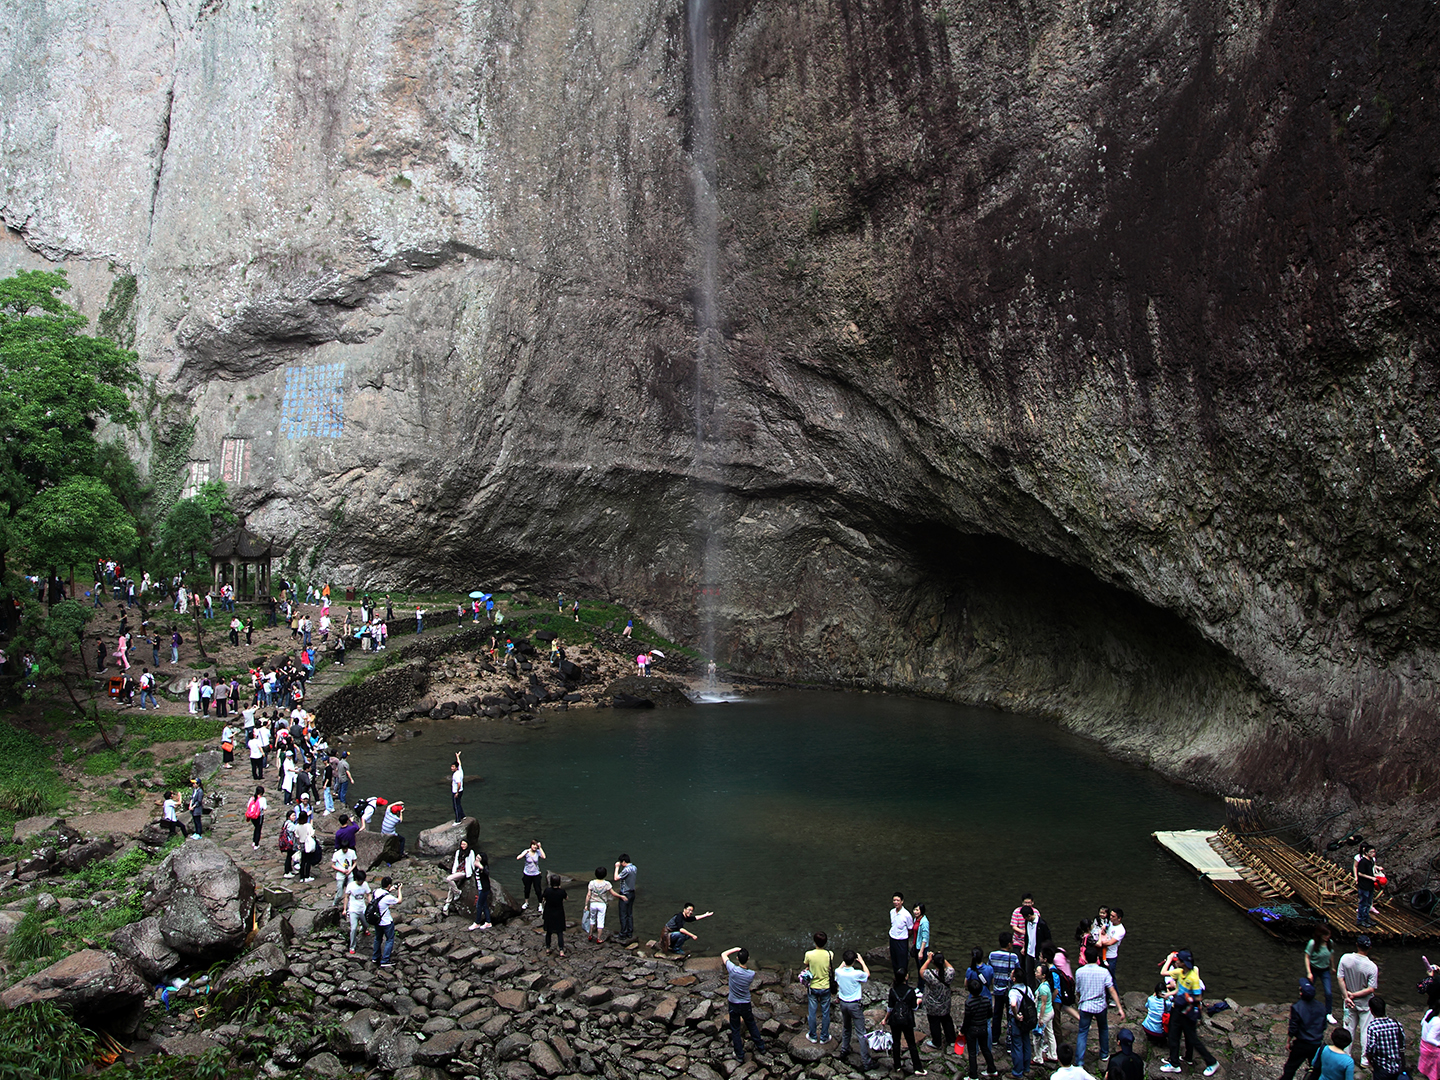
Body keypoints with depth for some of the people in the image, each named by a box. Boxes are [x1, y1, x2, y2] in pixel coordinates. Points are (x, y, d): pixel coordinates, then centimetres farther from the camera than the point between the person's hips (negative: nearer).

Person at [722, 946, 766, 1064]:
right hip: (746, 1005, 2)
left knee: (735, 1030, 13)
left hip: (733, 1004, -2)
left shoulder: (733, 969, -25)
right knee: (752, 1025, 24)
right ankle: (760, 1047, 40)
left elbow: (723, 954, -11)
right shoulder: (752, 974, -19)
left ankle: (740, 1056, 21)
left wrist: (736, 949, -3)